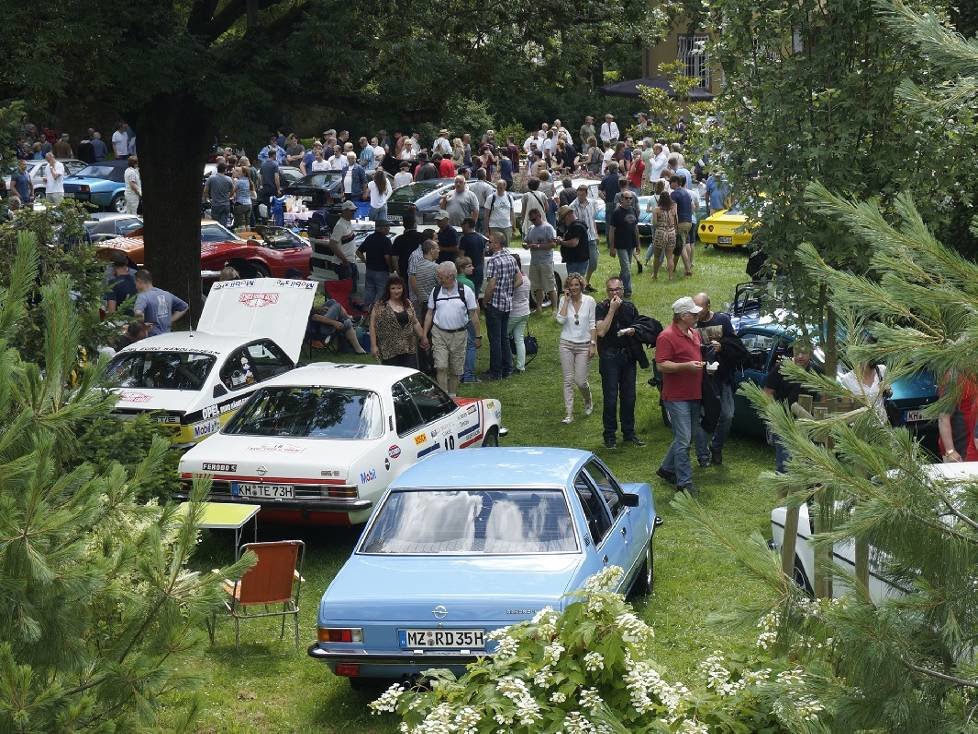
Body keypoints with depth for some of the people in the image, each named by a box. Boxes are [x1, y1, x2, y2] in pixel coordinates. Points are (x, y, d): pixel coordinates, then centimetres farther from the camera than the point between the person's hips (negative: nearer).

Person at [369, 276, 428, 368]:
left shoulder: (408, 303, 12)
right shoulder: (380, 305, -2)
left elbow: (415, 323, 20)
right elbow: (373, 326, -4)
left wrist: (423, 337, 19)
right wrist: (373, 345, -9)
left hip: (409, 349, 4)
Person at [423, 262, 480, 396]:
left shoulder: (466, 291, -4)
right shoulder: (435, 291, 3)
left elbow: (474, 314, 1)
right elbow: (430, 314, 10)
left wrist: (477, 336, 1)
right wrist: (424, 335, 7)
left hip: (459, 335, -1)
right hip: (439, 333, 1)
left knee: (455, 370, 7)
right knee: (441, 367, -11)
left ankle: (452, 397, 21)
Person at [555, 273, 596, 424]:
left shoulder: (589, 301, -3)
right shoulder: (564, 300, -1)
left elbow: (593, 324, -1)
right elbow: (561, 320, -15)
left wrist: (593, 344, -5)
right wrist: (566, 300, -14)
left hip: (584, 345, -1)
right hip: (566, 344, 1)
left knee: (580, 381, -2)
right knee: (568, 380, 0)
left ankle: (588, 402, 31)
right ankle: (568, 414, 4)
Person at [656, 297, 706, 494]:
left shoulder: (694, 333, 12)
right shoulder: (667, 337, -15)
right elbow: (662, 366, -20)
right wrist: (687, 366, -27)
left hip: (694, 395, 9)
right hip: (676, 397, -9)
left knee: (684, 437, 16)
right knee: (683, 440, -7)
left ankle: (667, 469, 32)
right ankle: (684, 482, -2)